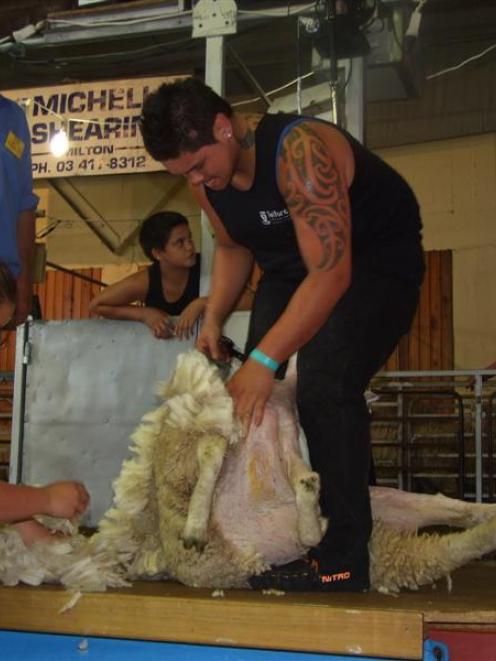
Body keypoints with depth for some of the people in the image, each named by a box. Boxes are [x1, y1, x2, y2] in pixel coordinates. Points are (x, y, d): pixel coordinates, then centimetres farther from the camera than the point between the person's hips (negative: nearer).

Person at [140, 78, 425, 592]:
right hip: (291, 264, 8)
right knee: (258, 394, -3)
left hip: (374, 259, -8)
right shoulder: (203, 175, -7)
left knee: (323, 386, -26)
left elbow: (331, 274, -37)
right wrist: (214, 317, -4)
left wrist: (264, 360, -37)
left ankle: (342, 559, -21)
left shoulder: (299, 150, -33)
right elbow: (232, 246, 12)